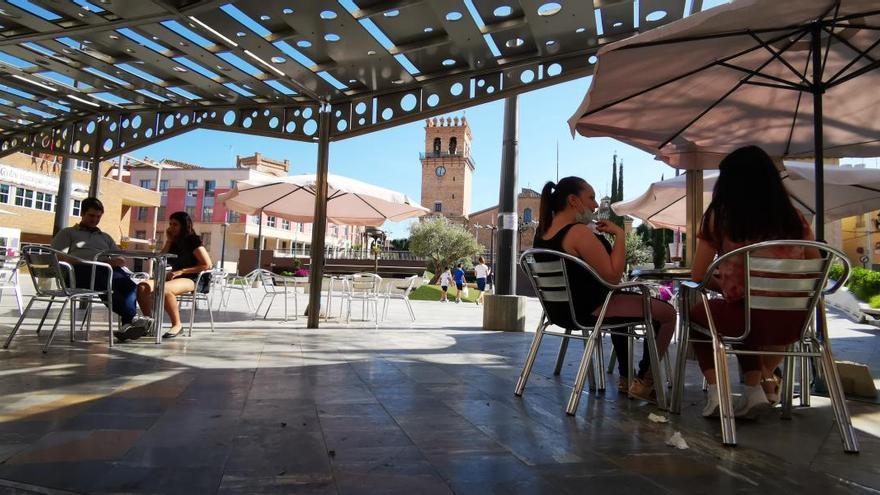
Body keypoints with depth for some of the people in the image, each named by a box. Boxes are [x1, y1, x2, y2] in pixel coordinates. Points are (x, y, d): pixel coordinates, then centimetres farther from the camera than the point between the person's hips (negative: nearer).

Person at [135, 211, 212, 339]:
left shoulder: (193, 241, -6)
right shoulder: (174, 242, 15)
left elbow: (207, 265, -12)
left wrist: (181, 271, -15)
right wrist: (168, 241, 4)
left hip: (194, 280, -7)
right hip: (175, 278, 7)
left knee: (163, 289, -37)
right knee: (142, 287, -16)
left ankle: (177, 325, -22)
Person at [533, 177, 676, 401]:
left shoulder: (543, 233, 3)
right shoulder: (579, 232, -25)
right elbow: (613, 276, -27)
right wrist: (619, 234, -19)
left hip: (563, 308, 10)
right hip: (590, 309, -9)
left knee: (623, 302, 37)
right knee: (667, 312, 4)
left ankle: (625, 376, 43)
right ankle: (644, 381, 15)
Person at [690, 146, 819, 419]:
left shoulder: (719, 218, -3)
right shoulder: (795, 218, 6)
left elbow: (698, 277, 2)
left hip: (746, 319, -4)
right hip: (793, 324, 4)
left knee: (697, 313, 27)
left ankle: (716, 392, 14)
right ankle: (759, 383, 27)